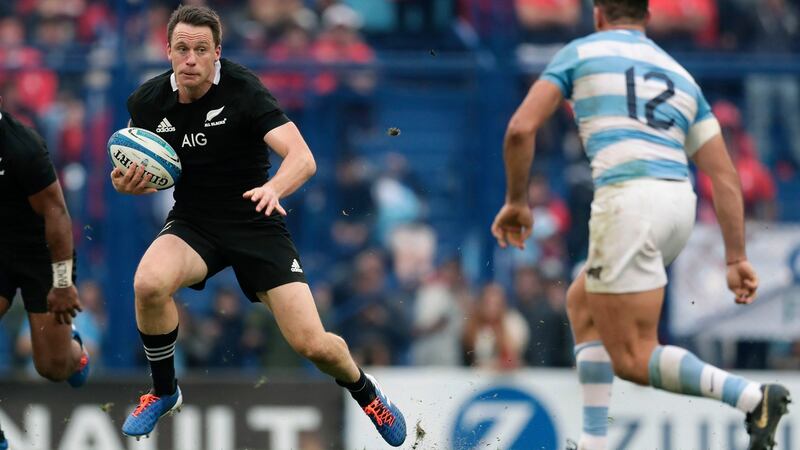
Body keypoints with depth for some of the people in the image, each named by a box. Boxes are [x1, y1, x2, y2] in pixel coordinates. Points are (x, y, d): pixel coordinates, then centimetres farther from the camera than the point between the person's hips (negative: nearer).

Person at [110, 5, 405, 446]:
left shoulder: (243, 90, -20)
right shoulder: (147, 101, -8)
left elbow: (302, 158, -28)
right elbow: (135, 169, 10)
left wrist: (273, 188, -49)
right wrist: (126, 182, -15)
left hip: (256, 224, -2)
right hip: (193, 223, 2)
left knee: (312, 344, -11)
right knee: (148, 284, -32)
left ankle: (366, 393, 26)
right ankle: (164, 392, -4)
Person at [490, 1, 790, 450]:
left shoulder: (580, 53, 12)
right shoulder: (679, 75, 24)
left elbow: (521, 128, 0)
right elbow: (725, 175, 16)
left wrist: (517, 201, 14)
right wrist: (737, 258, 15)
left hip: (628, 198, -7)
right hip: (680, 200, 7)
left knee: (633, 358, -4)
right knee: (583, 303, 26)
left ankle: (753, 397, -21)